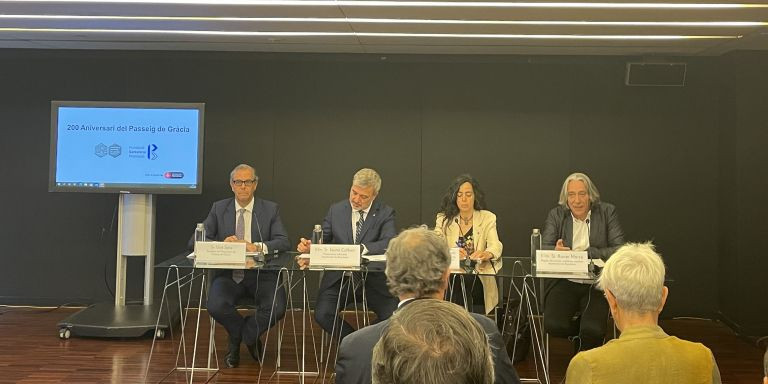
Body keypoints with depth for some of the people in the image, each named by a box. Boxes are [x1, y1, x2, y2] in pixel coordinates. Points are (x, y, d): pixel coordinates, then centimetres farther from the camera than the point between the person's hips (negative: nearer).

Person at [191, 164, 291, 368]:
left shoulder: (270, 209, 5)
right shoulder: (218, 209, 8)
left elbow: (284, 242, -6)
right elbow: (196, 241, 1)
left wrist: (258, 247, -24)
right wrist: (221, 244, -19)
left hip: (261, 274, 0)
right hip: (228, 274, 1)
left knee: (277, 309, -26)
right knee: (215, 306, -29)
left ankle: (237, 339, 7)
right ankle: (250, 335, 6)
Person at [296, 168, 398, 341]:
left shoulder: (385, 213, 1)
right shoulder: (336, 210, 9)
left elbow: (390, 242, -15)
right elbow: (322, 239, 11)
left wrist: (361, 248, -30)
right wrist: (309, 245, -13)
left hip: (373, 279, -1)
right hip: (338, 277, 2)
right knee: (322, 314, -22)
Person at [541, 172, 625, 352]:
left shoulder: (607, 212, 3)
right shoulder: (556, 214, 8)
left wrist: (585, 253, -16)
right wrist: (556, 251, -25)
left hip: (596, 284, -1)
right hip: (564, 283, 2)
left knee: (593, 331, -23)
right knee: (553, 325, -22)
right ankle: (581, 333, 12)